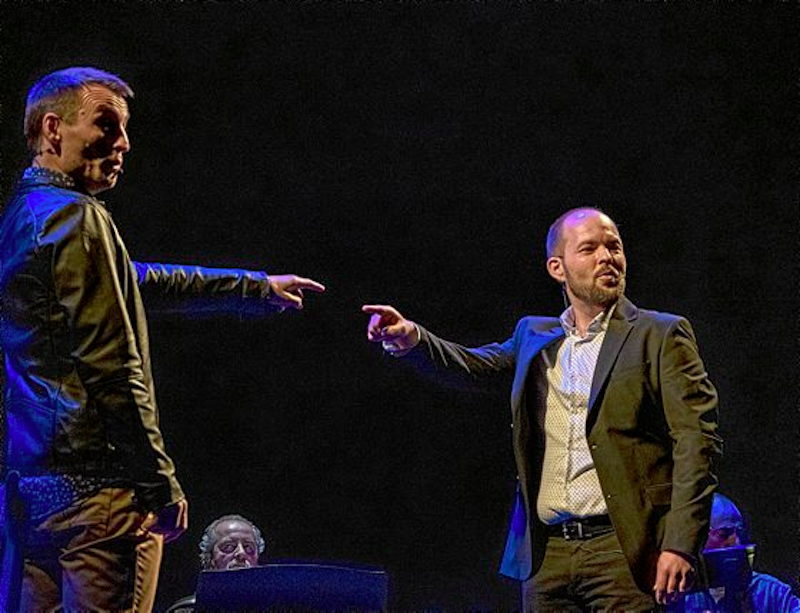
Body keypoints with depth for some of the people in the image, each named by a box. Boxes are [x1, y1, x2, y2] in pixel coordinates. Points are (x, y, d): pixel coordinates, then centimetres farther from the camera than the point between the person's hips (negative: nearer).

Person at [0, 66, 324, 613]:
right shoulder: (77, 219, -12)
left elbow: (141, 280, 28)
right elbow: (113, 369, -18)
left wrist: (259, 288, 36)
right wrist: (161, 484, -13)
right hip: (94, 483, -10)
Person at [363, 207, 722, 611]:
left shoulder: (661, 336, 2)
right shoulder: (534, 337, 19)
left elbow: (696, 441, -5)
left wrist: (680, 547, -14)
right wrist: (412, 339, -9)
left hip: (621, 549, -4)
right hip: (546, 554, 4)